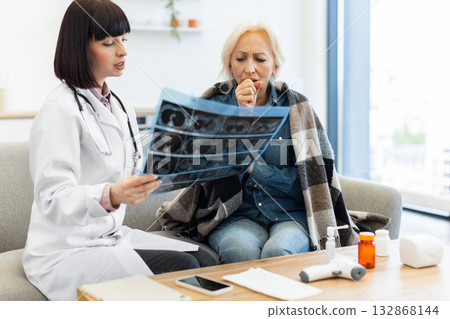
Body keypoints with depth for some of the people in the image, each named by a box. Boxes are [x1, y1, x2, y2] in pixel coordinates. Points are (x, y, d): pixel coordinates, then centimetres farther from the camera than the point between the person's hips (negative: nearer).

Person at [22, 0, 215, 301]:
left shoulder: (120, 108, 12)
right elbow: (53, 200, -24)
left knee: (205, 260, -11)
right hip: (65, 251, -8)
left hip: (112, 236, 8)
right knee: (181, 268, -22)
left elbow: (137, 174, 15)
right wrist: (111, 196, -41)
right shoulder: (60, 110, -16)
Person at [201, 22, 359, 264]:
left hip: (291, 215, 0)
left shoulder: (296, 106, 4)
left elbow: (313, 177, -1)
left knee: (278, 250, -33)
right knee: (241, 249, -34)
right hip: (237, 216, 0)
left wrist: (253, 167, -10)